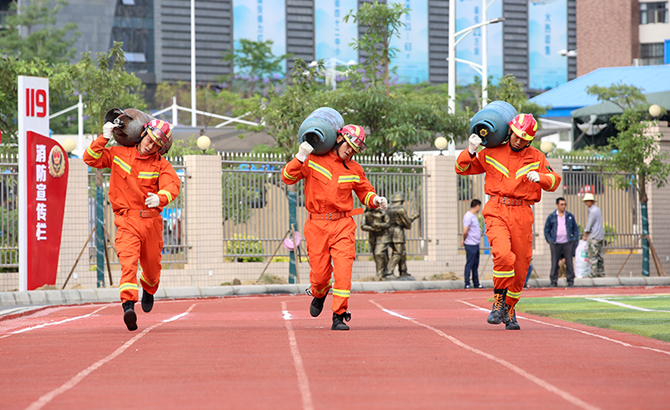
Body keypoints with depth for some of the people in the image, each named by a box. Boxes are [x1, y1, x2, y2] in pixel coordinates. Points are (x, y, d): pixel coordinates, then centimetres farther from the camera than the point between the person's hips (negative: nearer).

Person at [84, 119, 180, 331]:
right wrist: (103, 139, -8)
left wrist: (160, 198, -40)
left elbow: (173, 184, -17)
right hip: (127, 221, -2)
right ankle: (128, 306, -36)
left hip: (151, 220, 2)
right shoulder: (119, 154, 4)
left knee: (152, 265, 16)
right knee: (128, 261, -23)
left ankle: (148, 290, 51)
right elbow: (91, 159, 6)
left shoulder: (161, 164, 0)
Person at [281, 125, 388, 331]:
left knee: (343, 269, -15)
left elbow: (365, 192, 21)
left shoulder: (354, 170, 9)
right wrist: (300, 157, -17)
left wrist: (375, 200, -1)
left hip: (343, 225, 1)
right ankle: (319, 294, 39)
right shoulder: (313, 160, 2)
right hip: (317, 225, -1)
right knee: (320, 272, 1)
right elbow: (288, 177, -3)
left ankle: (339, 315, -9)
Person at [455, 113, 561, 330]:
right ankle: (498, 302, -10)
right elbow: (462, 168, 10)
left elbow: (555, 181, 9)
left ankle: (509, 310, 23)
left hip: (522, 215, 2)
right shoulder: (491, 154, 6)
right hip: (497, 212, -2)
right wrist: (470, 151, -9)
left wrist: (540, 177, -12)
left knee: (520, 266, 3)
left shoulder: (536, 157, 9)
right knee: (503, 255, -26)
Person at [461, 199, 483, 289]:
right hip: (470, 245, -9)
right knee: (469, 264, -5)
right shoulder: (468, 216, -16)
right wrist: (464, 240, -3)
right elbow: (465, 231, -20)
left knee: (475, 265, 13)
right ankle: (467, 284, -2)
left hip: (476, 244, 9)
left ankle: (476, 283, 18)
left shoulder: (474, 216, 15)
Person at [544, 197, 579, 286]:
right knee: (554, 263, 0)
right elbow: (546, 229, 10)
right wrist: (549, 240, -1)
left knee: (569, 263, 0)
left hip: (568, 243, 1)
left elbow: (575, 228, 15)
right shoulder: (551, 217, 6)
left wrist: (575, 239, 3)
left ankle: (570, 281, 6)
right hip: (555, 244, -1)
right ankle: (554, 281, 5)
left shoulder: (570, 216, 10)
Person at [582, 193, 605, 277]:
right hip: (600, 236, 9)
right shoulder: (598, 209, 16)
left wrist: (585, 235, -3)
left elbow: (589, 225, -12)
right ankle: (601, 272, 9)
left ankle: (594, 273, -8)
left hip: (594, 236, -9)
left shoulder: (593, 211, -14)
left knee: (593, 256, -7)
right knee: (599, 255, 9)